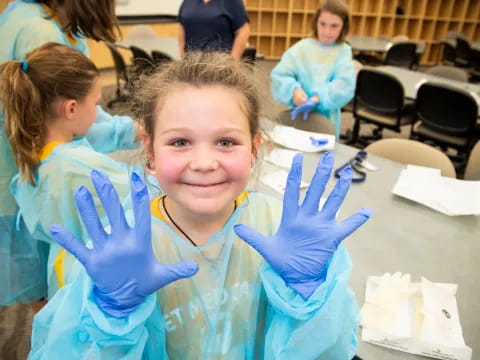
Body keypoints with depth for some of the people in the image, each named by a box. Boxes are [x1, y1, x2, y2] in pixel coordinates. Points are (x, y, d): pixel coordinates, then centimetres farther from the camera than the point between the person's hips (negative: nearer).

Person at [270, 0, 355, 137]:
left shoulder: (343, 52, 0)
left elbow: (345, 83, -15)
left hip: (326, 118, 0)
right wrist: (293, 90, -28)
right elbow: (279, 75, -7)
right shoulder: (302, 47, -1)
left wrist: (317, 99, -30)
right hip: (298, 113, 0)